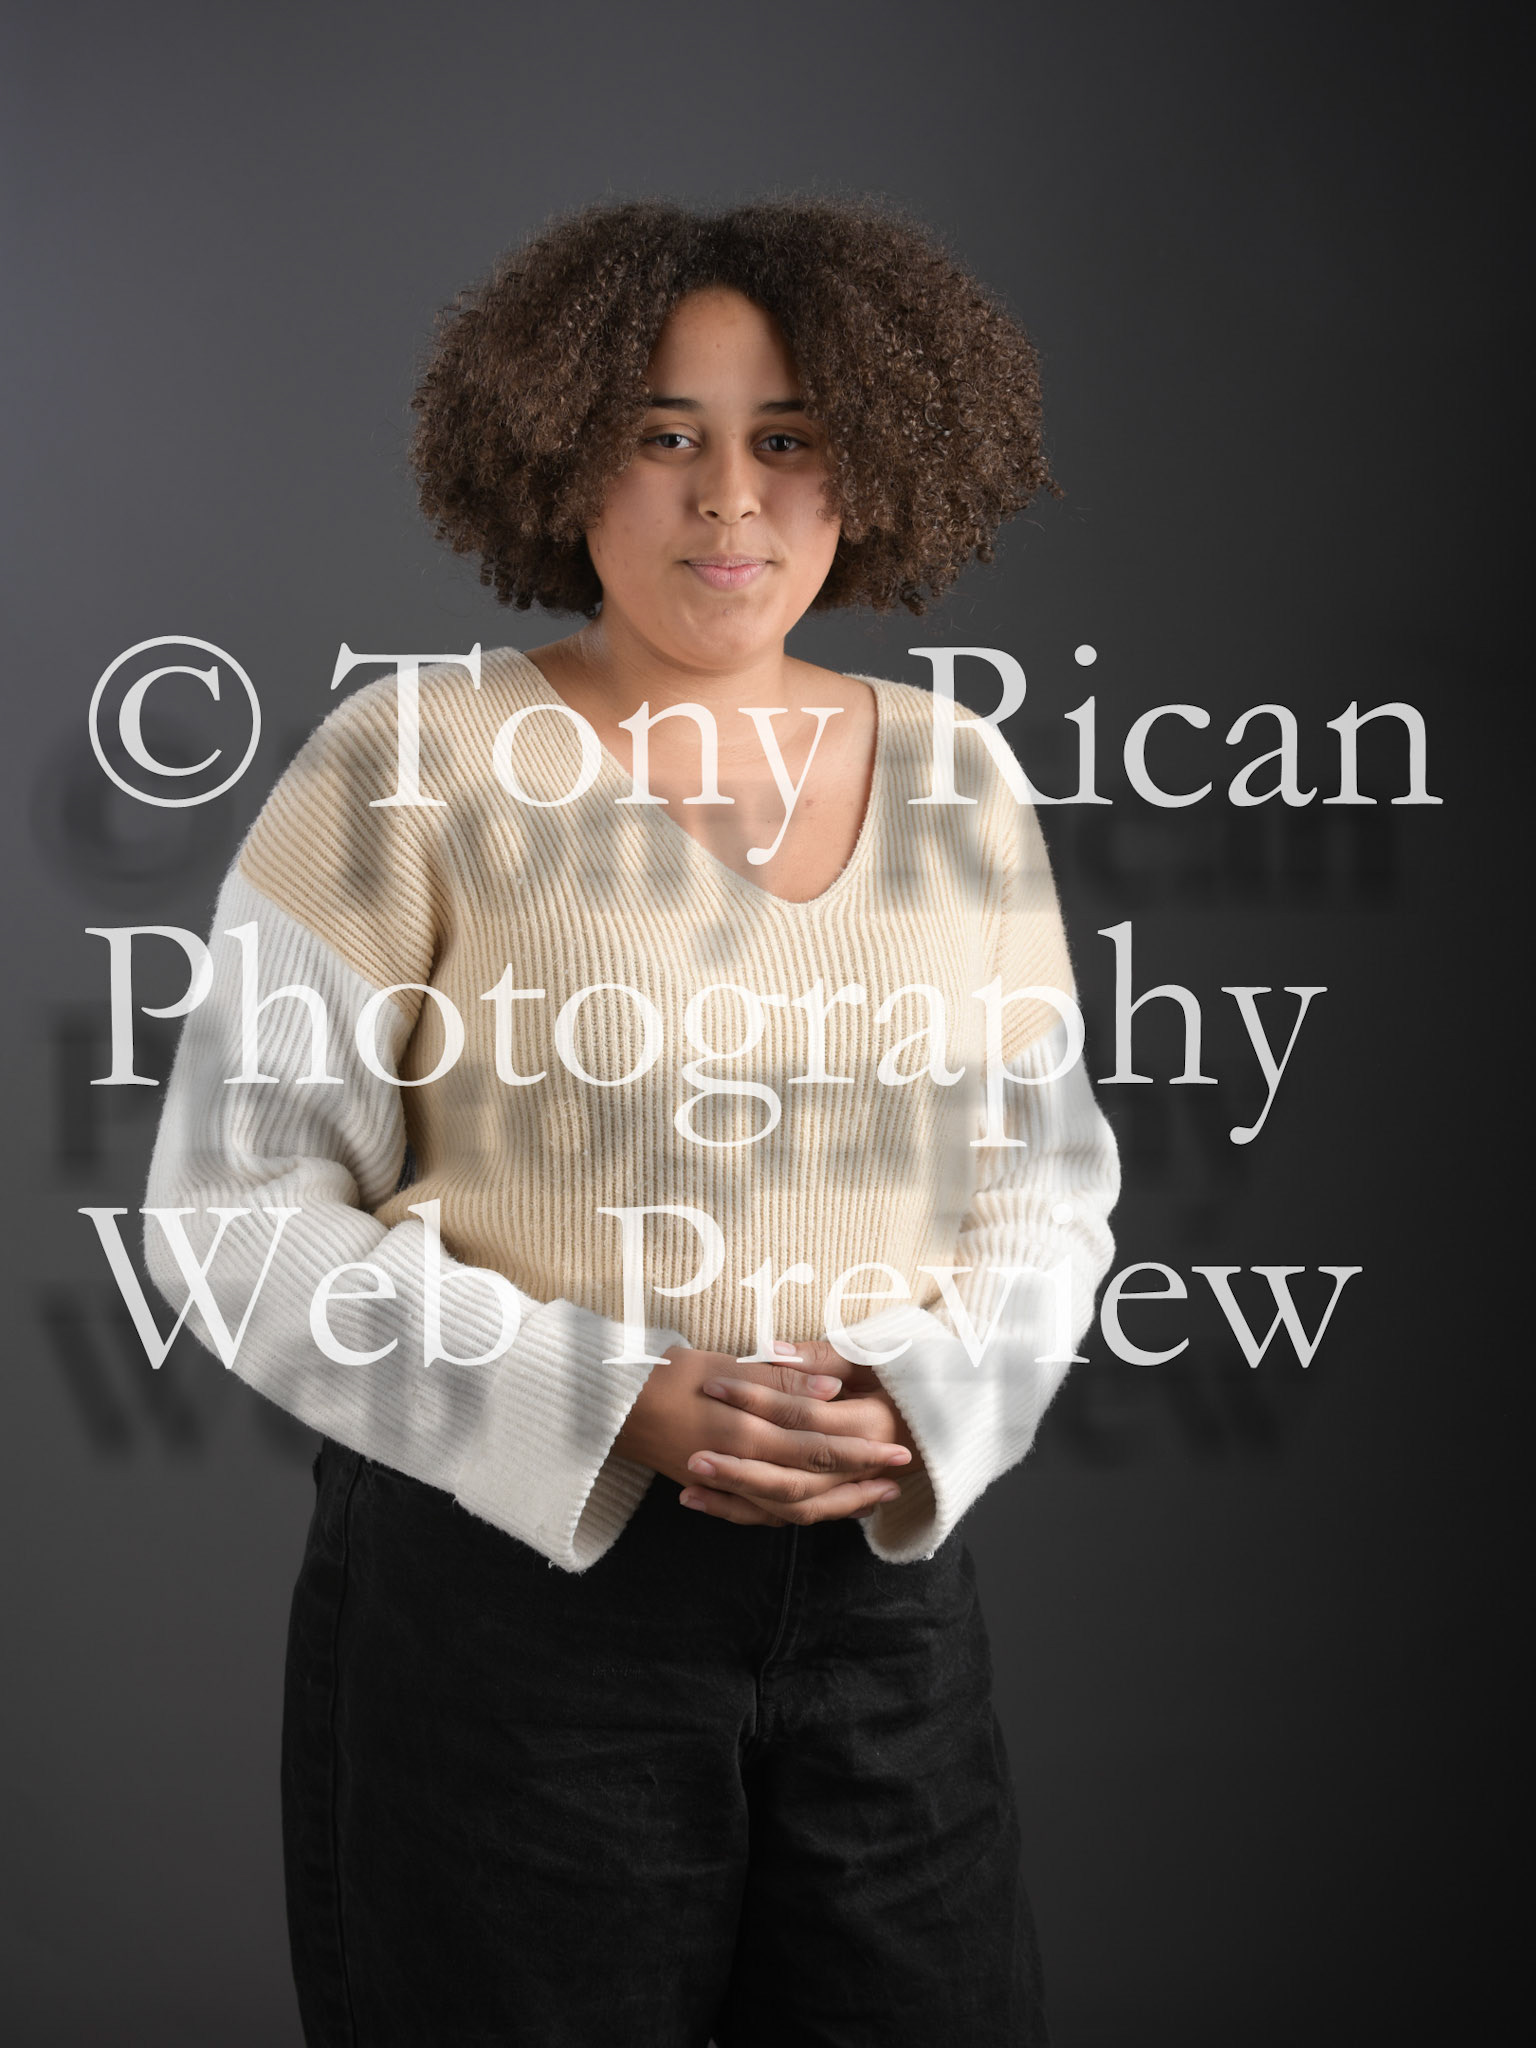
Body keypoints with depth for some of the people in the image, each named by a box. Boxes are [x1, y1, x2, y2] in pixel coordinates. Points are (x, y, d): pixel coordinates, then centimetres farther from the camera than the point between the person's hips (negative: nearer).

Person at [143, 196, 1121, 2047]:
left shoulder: (956, 782, 5)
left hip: (883, 1582, 4)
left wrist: (920, 1405, -9)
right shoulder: (417, 760, -8)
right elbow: (234, 1205, -9)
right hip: (509, 1577, -3)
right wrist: (611, 1410, -19)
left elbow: (1049, 1183, 11)